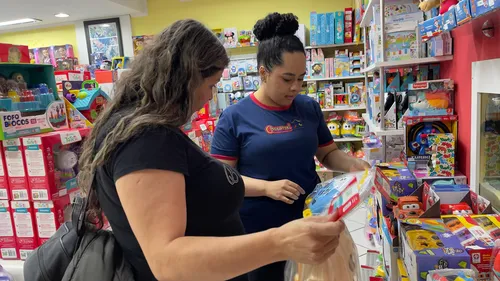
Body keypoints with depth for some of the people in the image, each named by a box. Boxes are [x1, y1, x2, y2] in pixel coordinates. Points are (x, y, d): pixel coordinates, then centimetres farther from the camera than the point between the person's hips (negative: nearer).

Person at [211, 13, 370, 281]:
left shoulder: (309, 108, 2)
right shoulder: (234, 117, -10)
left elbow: (328, 153, 11)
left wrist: (353, 164, -8)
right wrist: (267, 187, -23)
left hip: (310, 222, 4)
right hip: (258, 232, -3)